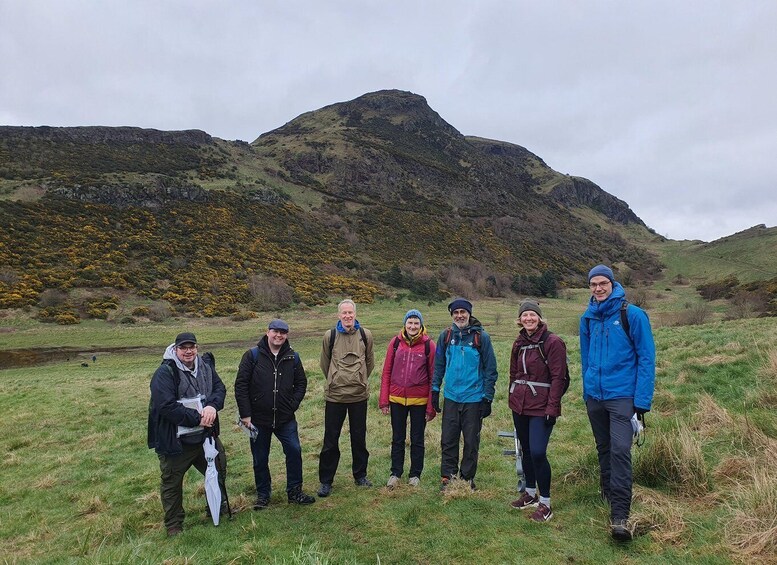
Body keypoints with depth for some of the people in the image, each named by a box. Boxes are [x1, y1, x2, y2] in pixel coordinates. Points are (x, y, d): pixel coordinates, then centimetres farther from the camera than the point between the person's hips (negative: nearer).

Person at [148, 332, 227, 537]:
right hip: (175, 441, -6)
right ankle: (173, 525, 30)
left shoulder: (205, 368, 2)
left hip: (206, 435, 6)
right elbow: (166, 406, -27)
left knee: (219, 469, 21)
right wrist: (197, 419, -25)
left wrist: (212, 406, -23)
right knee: (172, 483, 9)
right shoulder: (164, 373, -19)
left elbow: (220, 388, 0)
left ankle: (218, 507, 45)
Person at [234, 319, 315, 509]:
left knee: (294, 451, -2)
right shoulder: (253, 355, -6)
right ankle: (263, 495, 28)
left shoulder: (292, 357, 2)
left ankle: (294, 492, 15)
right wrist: (245, 414, -10)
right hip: (258, 419, -1)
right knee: (260, 459, 10)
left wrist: (293, 405, -1)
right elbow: (241, 385, -7)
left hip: (285, 418, 2)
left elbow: (301, 383, 11)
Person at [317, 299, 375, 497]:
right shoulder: (330, 336, -4)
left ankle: (360, 475, 30)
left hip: (359, 394, 1)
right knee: (330, 440, 5)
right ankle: (325, 481, 18)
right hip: (335, 395, -1)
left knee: (359, 438, 13)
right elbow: (325, 364, 9)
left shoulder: (365, 335, -1)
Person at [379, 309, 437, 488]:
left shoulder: (428, 345, -6)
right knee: (397, 439, 13)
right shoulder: (395, 342, -2)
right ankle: (395, 473, 29)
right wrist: (384, 400, -2)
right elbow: (386, 372, 2)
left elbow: (433, 377, -4)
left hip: (419, 401, -1)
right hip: (397, 400, 2)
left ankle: (415, 475, 28)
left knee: (417, 439, 12)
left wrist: (431, 407, -6)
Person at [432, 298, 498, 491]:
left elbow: (490, 369, -3)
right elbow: (439, 365, 10)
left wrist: (488, 397, -4)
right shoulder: (446, 336, 3)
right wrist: (435, 390, 7)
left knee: (471, 442, 9)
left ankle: (467, 478, 24)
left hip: (474, 399, -2)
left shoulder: (481, 337, -6)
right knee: (448, 440, 7)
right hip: (451, 398, 2)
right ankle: (448, 476, 20)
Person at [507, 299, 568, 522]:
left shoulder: (552, 342, -9)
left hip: (541, 406, -6)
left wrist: (552, 408, -16)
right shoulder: (519, 343, 11)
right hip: (519, 404, 7)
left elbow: (558, 377, -13)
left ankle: (545, 503, 4)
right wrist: (512, 399, 14)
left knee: (537, 452, -12)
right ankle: (530, 493, 31)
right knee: (526, 450, 15)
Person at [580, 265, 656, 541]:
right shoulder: (587, 318, 6)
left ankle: (620, 516, -8)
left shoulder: (632, 315, -8)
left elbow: (646, 358, -9)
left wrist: (642, 400, -13)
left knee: (620, 451, -14)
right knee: (604, 450, 16)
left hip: (622, 395, -5)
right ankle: (608, 499, 33)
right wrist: (587, 391, 14)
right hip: (594, 396, 5)